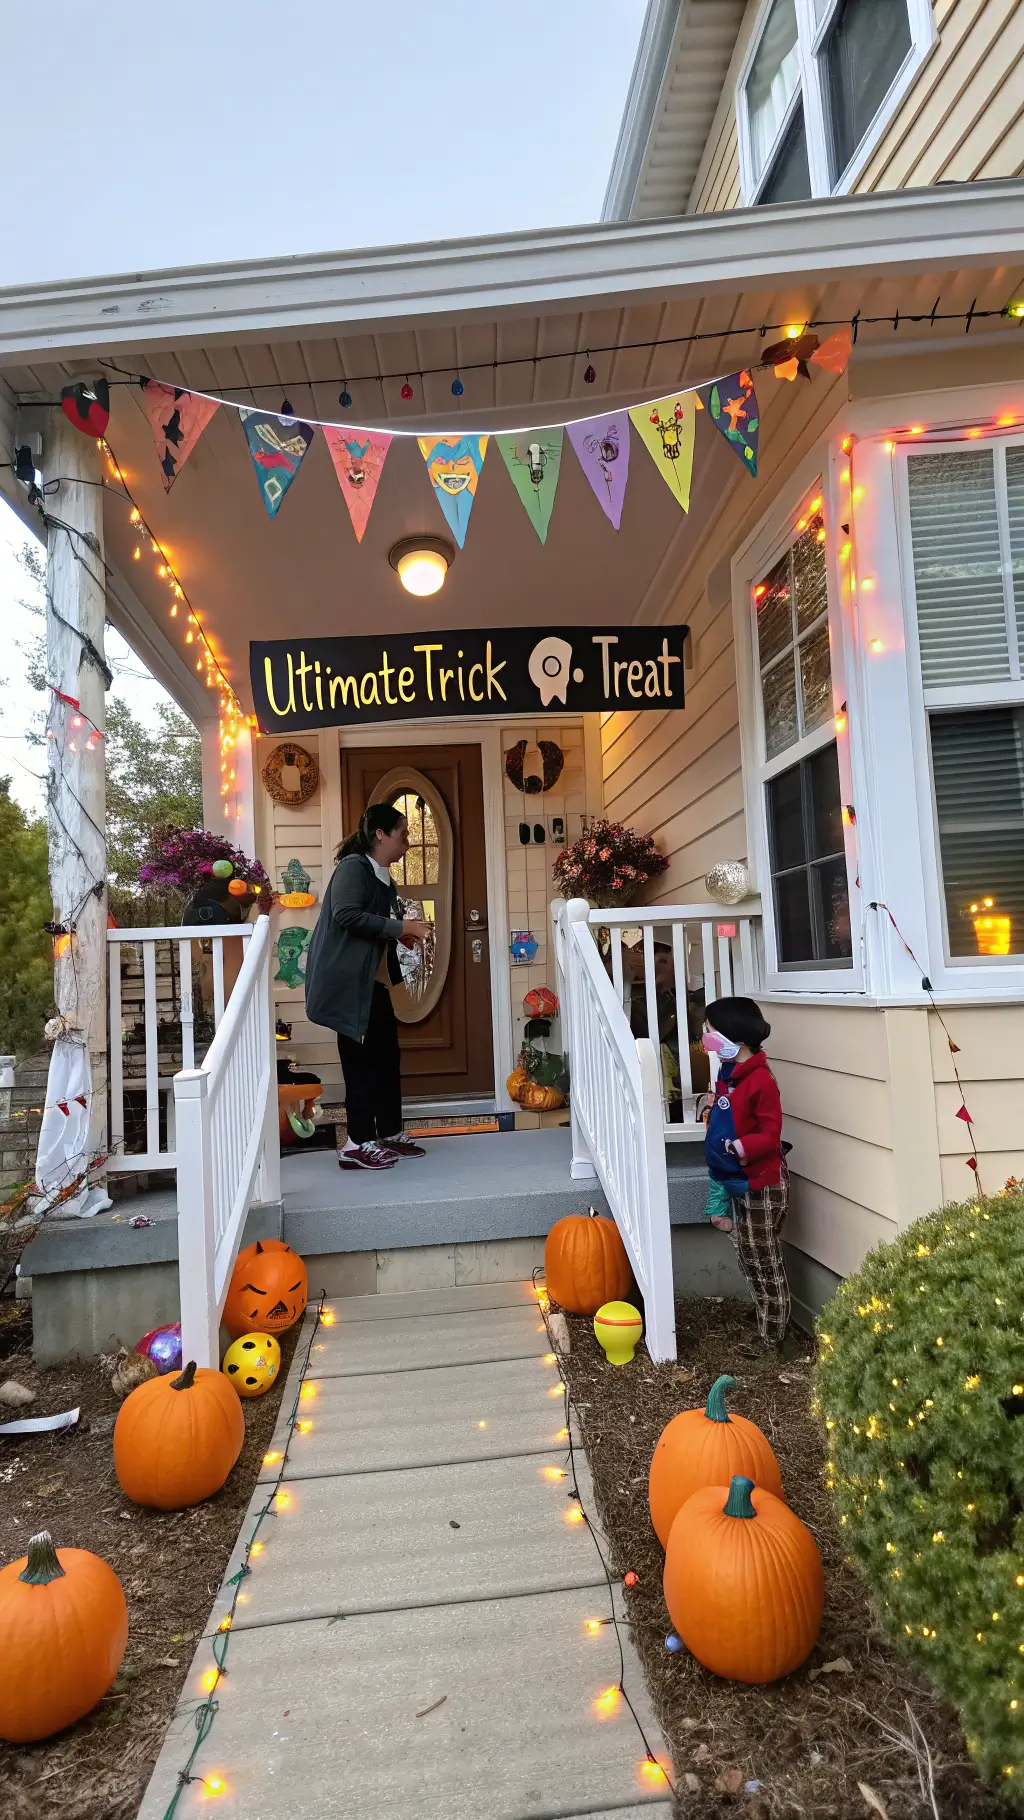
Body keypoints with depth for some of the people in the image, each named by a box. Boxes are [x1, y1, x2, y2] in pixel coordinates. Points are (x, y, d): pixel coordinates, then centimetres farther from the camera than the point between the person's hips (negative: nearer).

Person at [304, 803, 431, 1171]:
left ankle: (390, 1134, 22)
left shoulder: (382, 877, 16)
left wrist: (404, 931, 10)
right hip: (349, 981, -10)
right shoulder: (353, 867, -12)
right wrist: (399, 927, -20)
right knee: (361, 1058, -6)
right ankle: (358, 1144, 2)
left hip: (374, 982, 10)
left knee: (387, 1056, 12)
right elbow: (346, 915, -24)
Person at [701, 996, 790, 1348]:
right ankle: (763, 1329, 32)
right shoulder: (727, 1075, 7)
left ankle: (773, 1338, 17)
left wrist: (740, 1147, -33)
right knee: (748, 1258, 18)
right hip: (737, 1181, 9)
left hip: (762, 1183, -9)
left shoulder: (760, 1079, -21)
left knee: (765, 1261, 4)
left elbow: (770, 1134, -20)